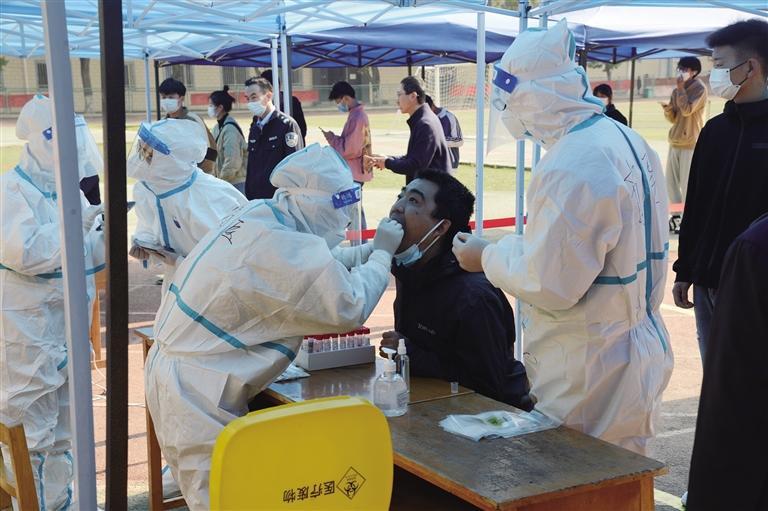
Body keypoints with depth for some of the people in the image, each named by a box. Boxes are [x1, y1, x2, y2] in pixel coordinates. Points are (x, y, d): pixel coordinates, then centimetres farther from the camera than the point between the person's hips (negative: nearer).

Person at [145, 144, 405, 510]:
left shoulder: (260, 214, 3)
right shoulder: (278, 246, -25)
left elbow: (317, 265, 19)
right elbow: (349, 308, -21)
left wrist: (370, 249, 10)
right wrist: (382, 254, -7)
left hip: (186, 372, 10)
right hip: (194, 390, -10)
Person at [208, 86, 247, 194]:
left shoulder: (230, 128, -16)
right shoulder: (218, 128, 11)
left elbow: (233, 161, -19)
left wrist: (221, 180, -11)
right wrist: (215, 176, 7)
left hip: (236, 182, -8)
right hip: (225, 181, 8)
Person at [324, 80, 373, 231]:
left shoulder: (356, 118, -20)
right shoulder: (358, 113, 11)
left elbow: (349, 150, -22)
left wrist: (332, 139, -9)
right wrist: (335, 138, 4)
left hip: (353, 173, -10)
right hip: (355, 172, 10)